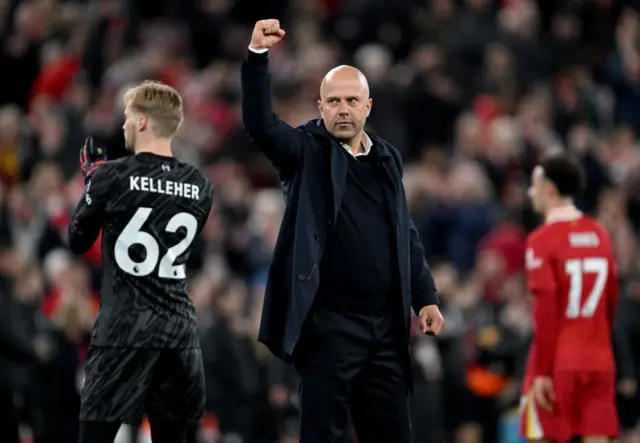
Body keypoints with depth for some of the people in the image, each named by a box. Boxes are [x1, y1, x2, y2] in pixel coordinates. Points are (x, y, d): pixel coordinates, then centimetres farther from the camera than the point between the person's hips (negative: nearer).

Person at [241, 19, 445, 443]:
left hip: (386, 324, 5)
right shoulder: (307, 151, -1)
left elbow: (407, 235, 18)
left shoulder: (388, 158, 13)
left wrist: (425, 297, 11)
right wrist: (258, 56, -31)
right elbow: (260, 123, -18)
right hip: (329, 323, -5)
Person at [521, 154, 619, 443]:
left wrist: (542, 372, -12)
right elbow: (611, 301, 13)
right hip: (598, 362, 5)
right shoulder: (599, 234, 9)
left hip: (558, 363, -5)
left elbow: (546, 311, -13)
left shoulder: (542, 240, -10)